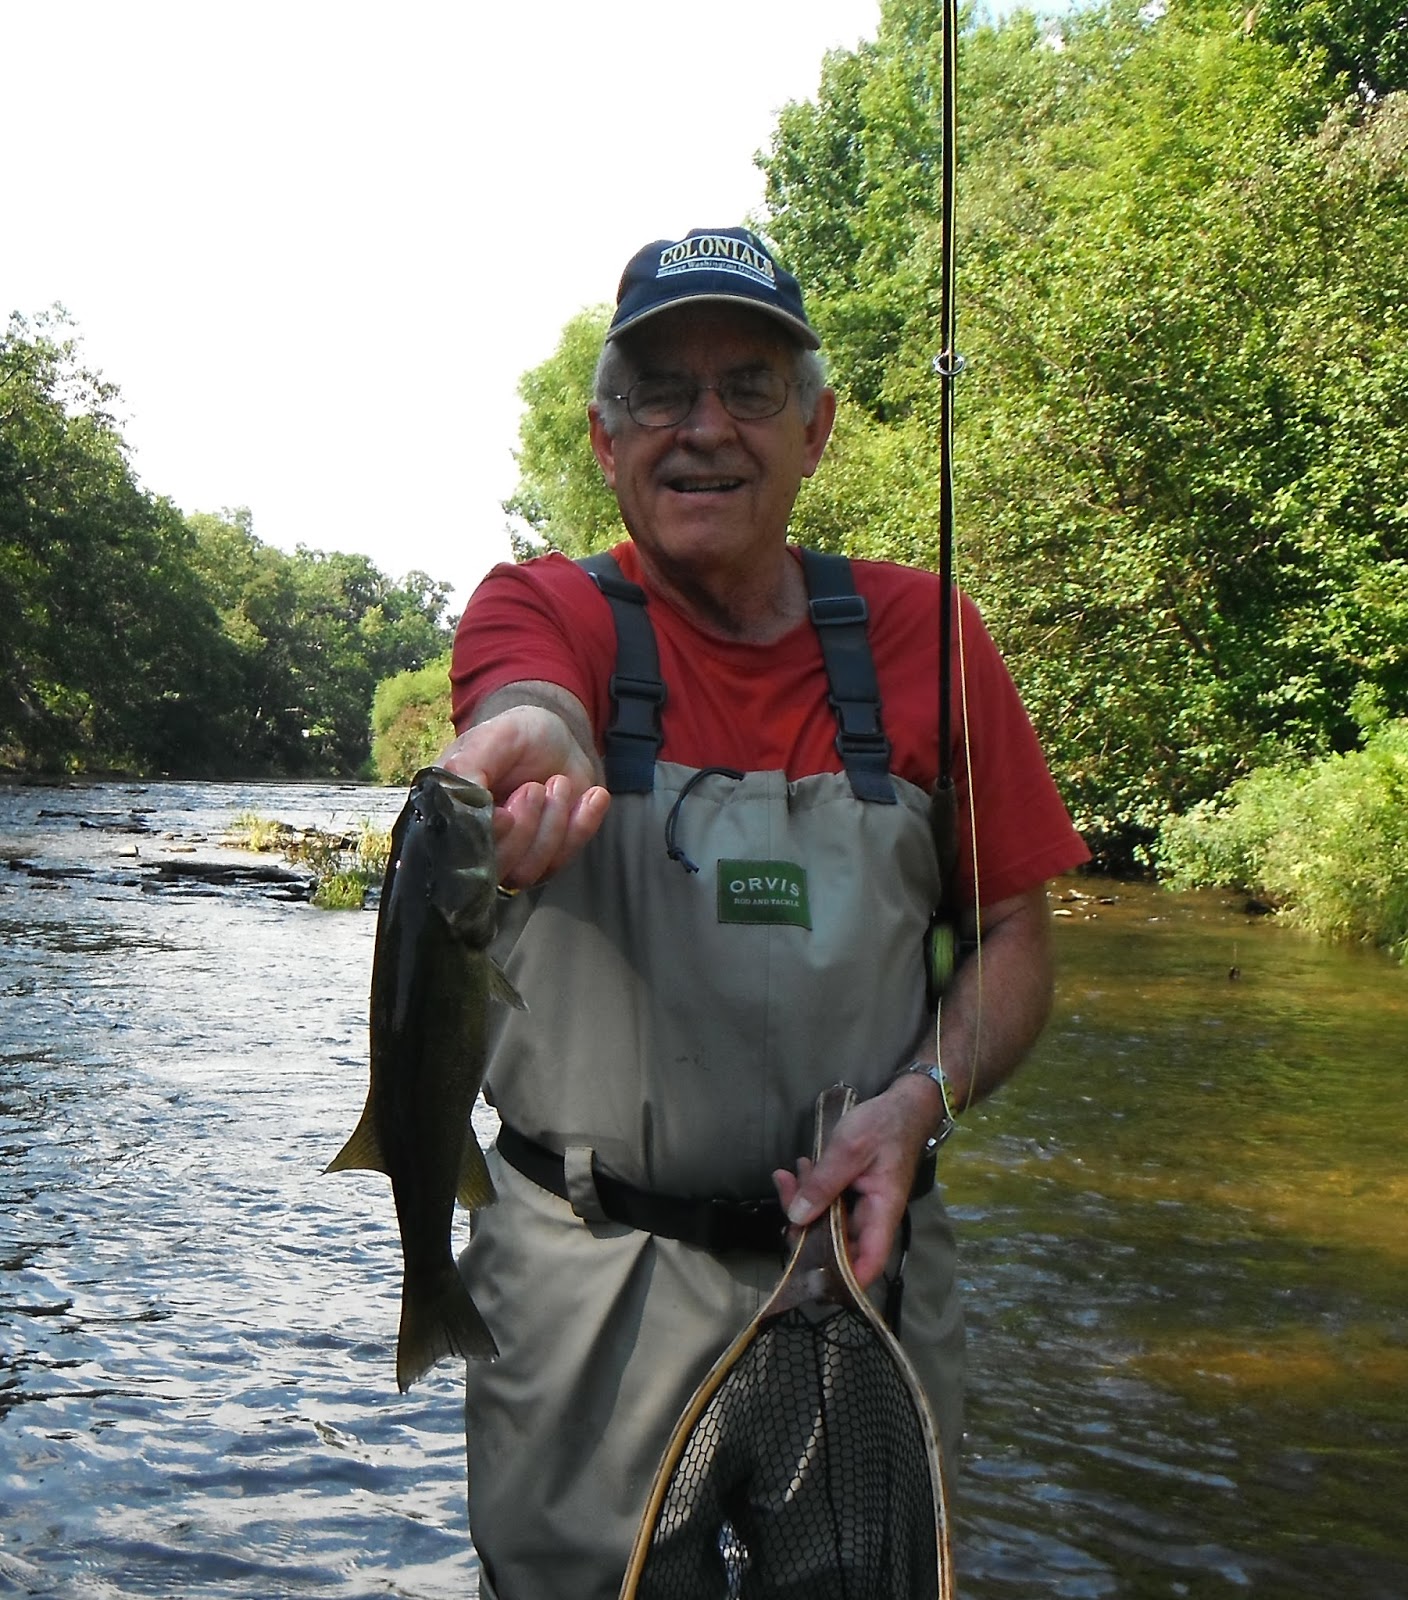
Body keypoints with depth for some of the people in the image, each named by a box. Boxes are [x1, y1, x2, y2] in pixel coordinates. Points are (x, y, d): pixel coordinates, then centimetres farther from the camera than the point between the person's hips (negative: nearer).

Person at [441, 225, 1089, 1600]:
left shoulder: (915, 630, 2)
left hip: (863, 1251, 2)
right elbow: (530, 713, -29)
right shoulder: (545, 606, -3)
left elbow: (1015, 939, 4)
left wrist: (917, 1099, -14)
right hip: (587, 1278, -1)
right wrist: (519, 767, -52)